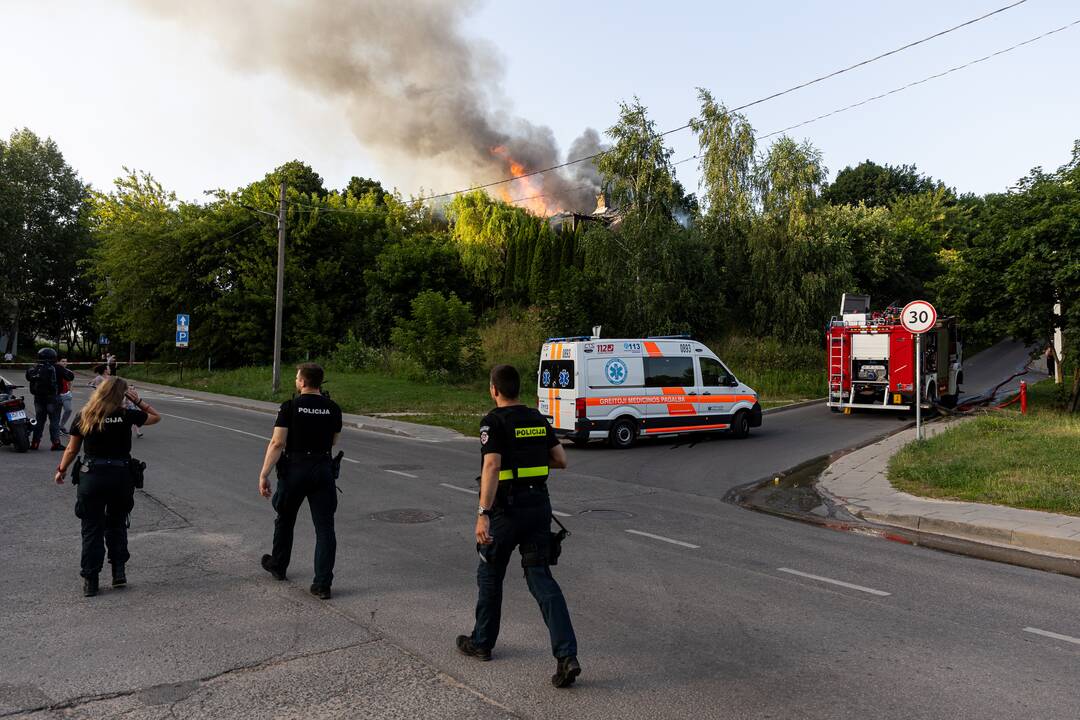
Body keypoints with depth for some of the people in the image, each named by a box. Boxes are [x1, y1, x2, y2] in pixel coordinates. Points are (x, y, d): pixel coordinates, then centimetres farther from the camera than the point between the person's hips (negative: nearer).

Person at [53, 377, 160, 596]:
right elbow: (156, 417, 9)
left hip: (92, 477, 1)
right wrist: (138, 401, 7)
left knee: (92, 529, 9)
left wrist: (61, 470, 23)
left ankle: (90, 581, 12)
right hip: (121, 476, 0)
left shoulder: (82, 417, 1)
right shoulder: (126, 416, -6)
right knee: (117, 525, 19)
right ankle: (119, 571, 16)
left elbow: (72, 449, 8)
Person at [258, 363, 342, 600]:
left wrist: (264, 474, -11)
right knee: (324, 527, 2)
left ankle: (278, 566, 41)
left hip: (294, 469, -2)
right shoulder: (333, 409, 2)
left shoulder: (290, 407, -8)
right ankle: (323, 584, -1)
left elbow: (277, 443, -13)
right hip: (323, 470, 2)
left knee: (285, 520, 21)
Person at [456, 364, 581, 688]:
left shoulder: (494, 421, -12)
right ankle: (567, 656, -6)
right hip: (539, 504, 5)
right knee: (541, 577, 6)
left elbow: (491, 466, -24)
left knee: (490, 575, 15)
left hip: (507, 508, -5)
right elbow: (561, 460, 11)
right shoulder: (538, 419, 8)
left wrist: (483, 513, -28)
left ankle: (482, 642, 33)